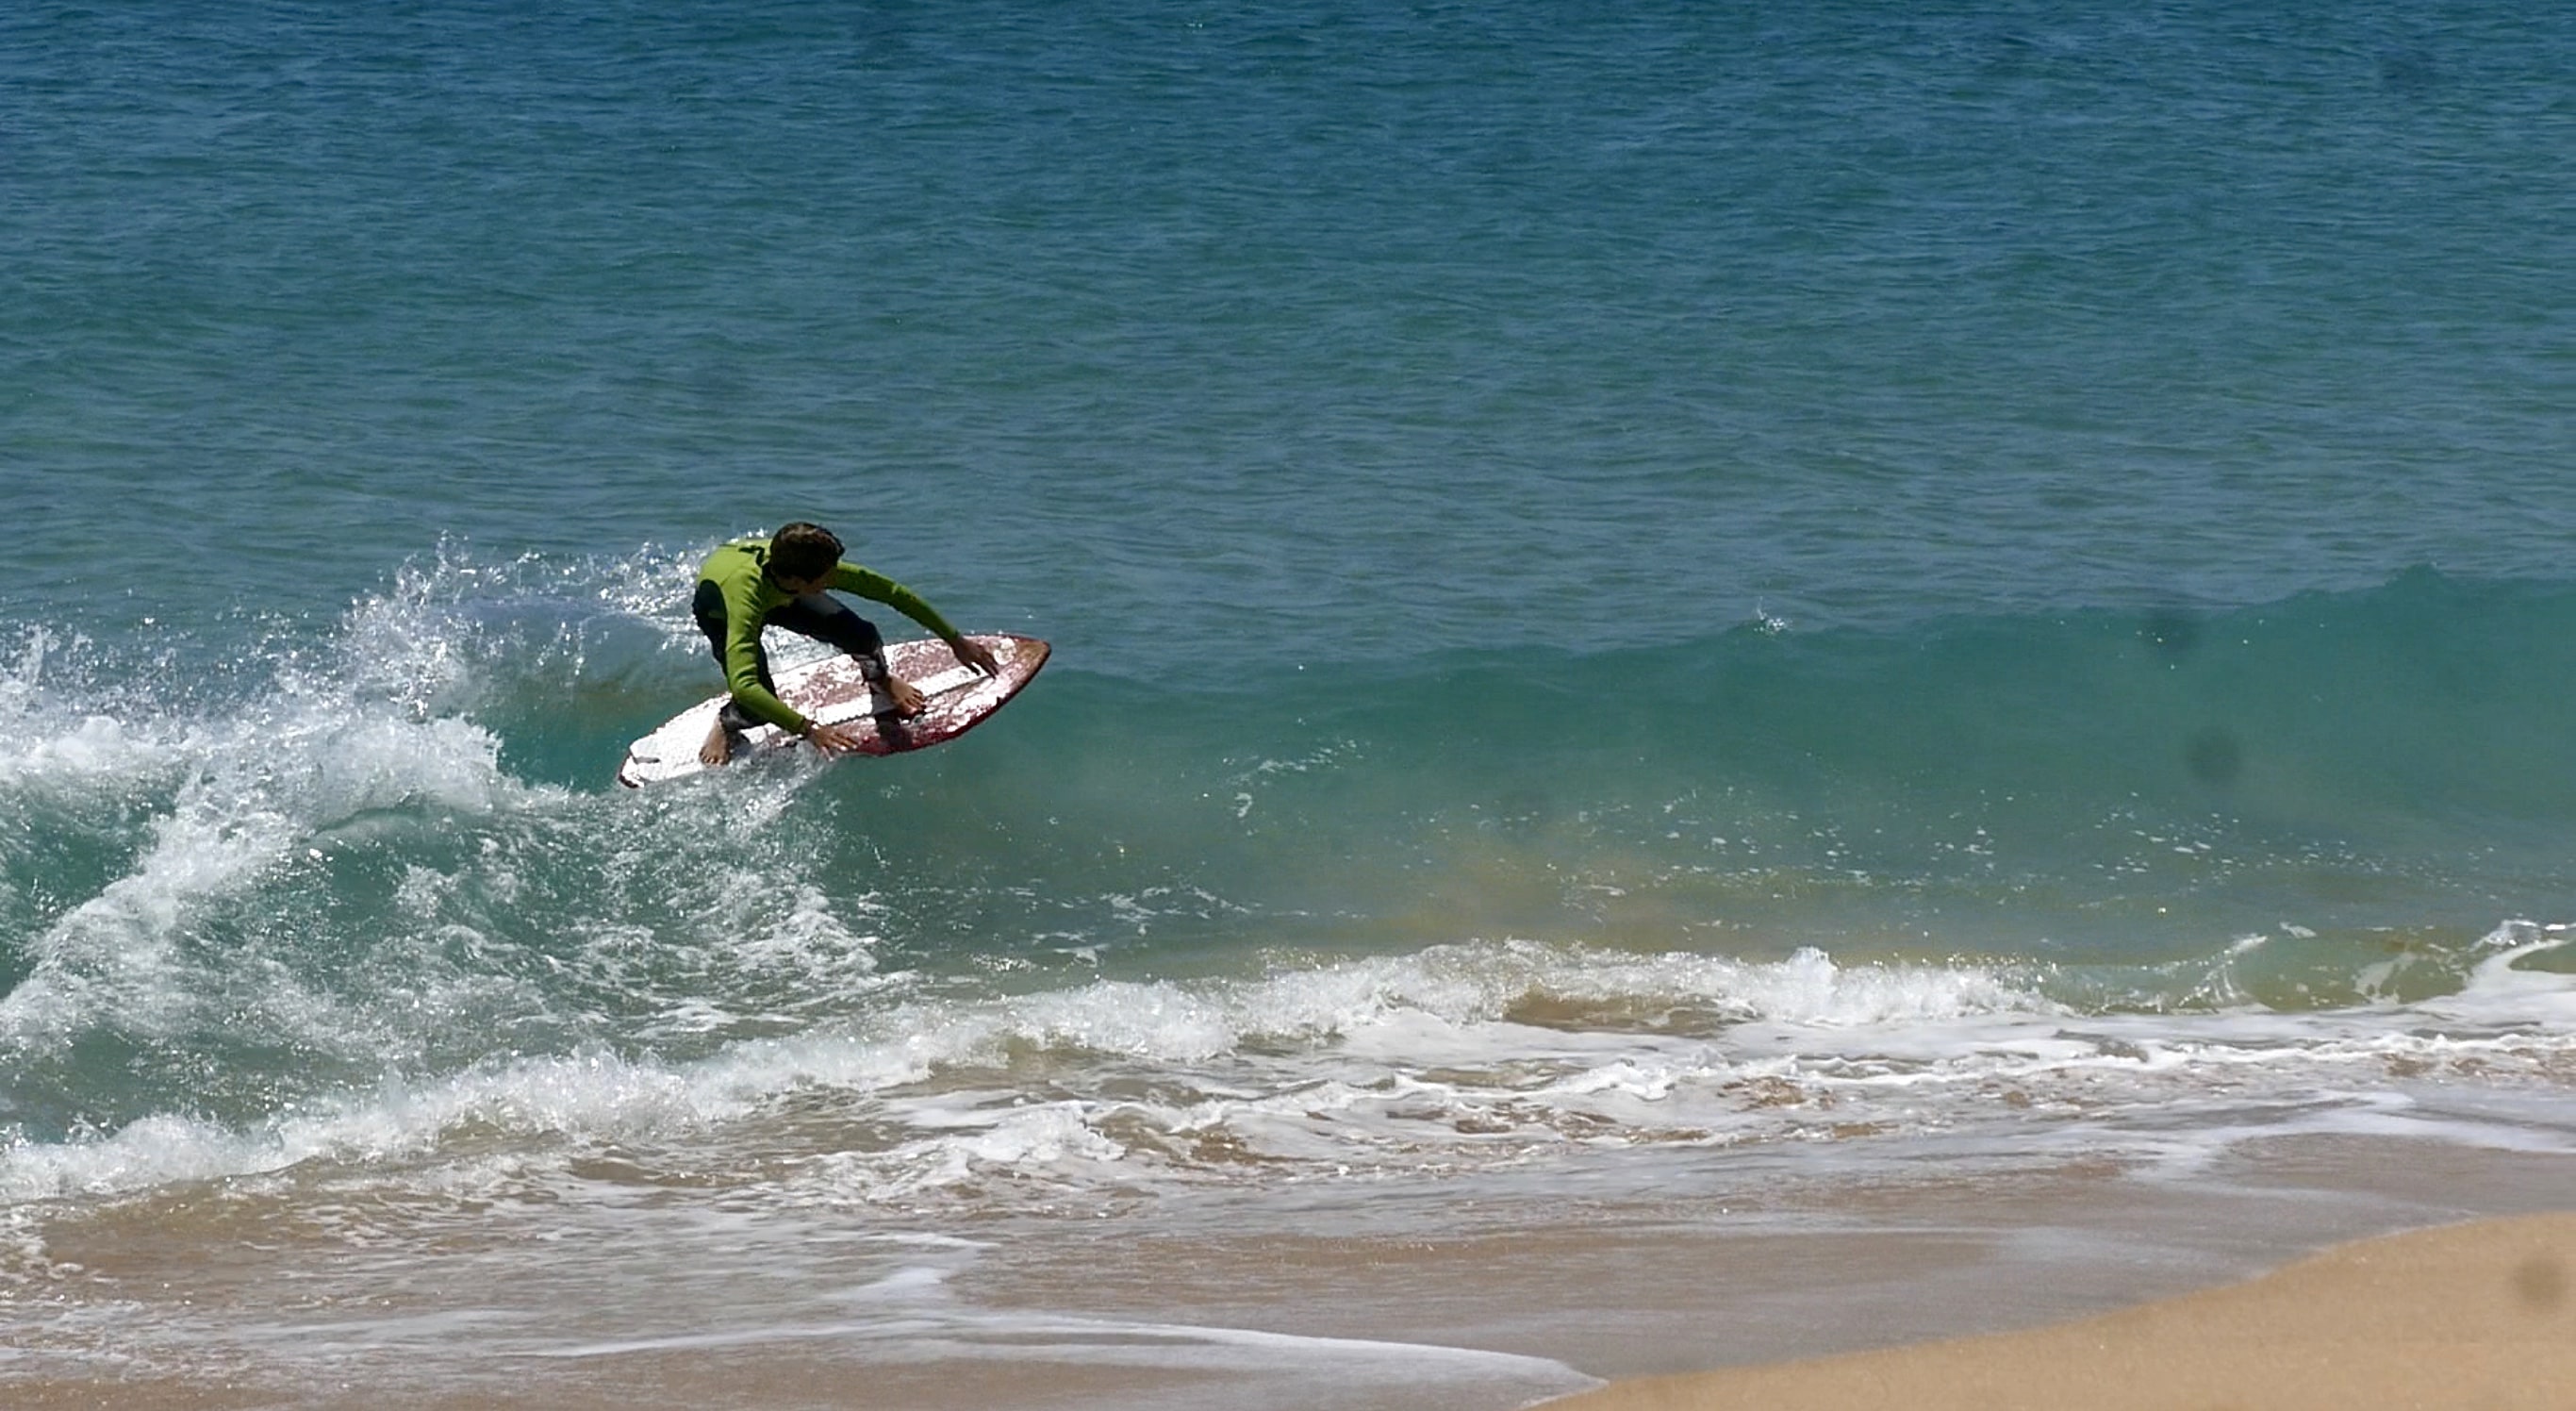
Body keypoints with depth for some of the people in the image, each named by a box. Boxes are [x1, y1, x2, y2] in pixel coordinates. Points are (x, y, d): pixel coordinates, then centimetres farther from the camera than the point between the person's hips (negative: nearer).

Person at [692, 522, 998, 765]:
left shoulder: (819, 568, -37)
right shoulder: (745, 600, -49)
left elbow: (894, 593, -26)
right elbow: (744, 687, -56)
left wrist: (956, 641, -20)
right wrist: (809, 731, -58)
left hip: (780, 593, 4)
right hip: (717, 606, -3)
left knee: (862, 637, -17)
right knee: (758, 706, -23)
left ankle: (878, 678, 20)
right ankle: (727, 724, 15)